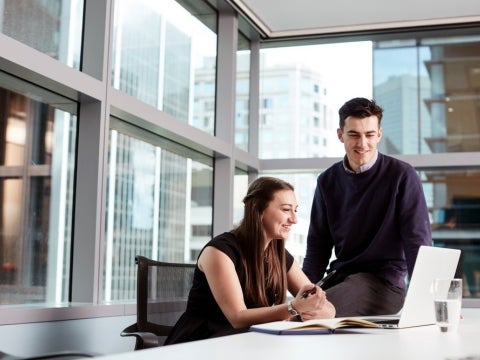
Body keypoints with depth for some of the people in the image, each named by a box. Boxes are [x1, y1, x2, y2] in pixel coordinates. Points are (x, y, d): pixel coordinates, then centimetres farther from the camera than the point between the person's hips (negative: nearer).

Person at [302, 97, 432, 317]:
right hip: (339, 276, 5)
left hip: (385, 280, -5)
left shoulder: (402, 176, -8)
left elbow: (418, 241, -10)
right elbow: (318, 245, 9)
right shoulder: (328, 181, 6)